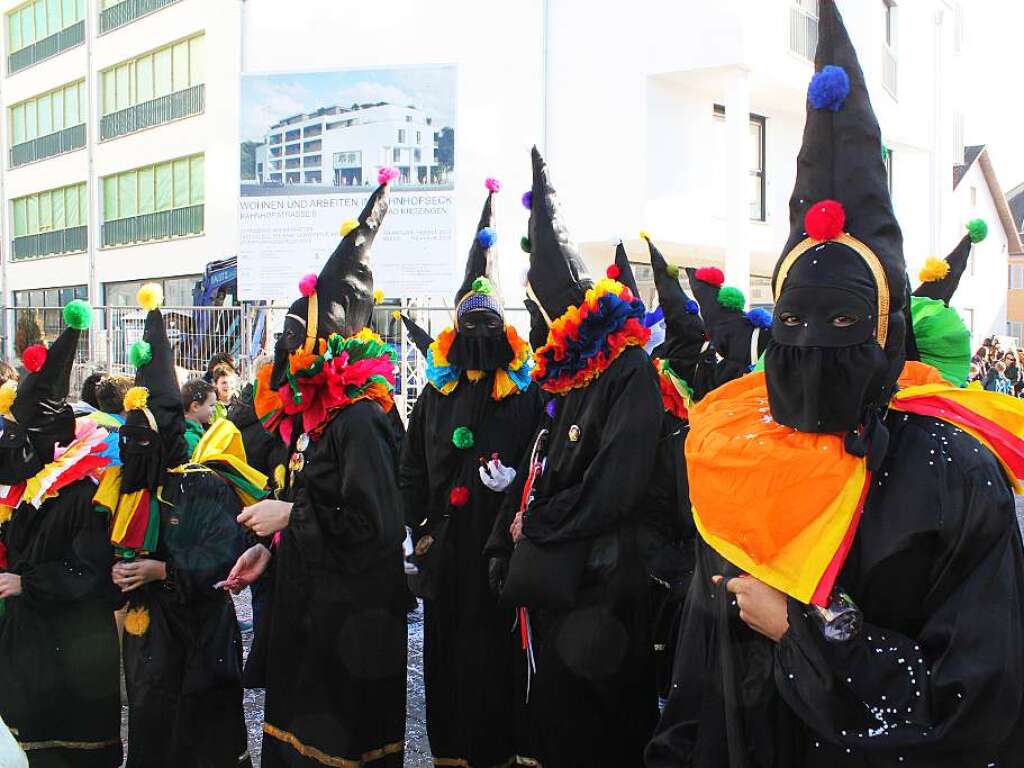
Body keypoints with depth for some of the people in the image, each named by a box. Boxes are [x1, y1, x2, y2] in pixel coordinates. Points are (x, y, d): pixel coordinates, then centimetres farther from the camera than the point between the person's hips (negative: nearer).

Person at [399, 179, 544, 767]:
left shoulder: (528, 392, 0)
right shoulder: (435, 392, 10)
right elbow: (412, 468, 12)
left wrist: (516, 485, -19)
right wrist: (420, 526, 6)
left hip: (504, 543, -3)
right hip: (447, 543, 3)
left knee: (501, 641, 3)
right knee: (449, 645, 10)